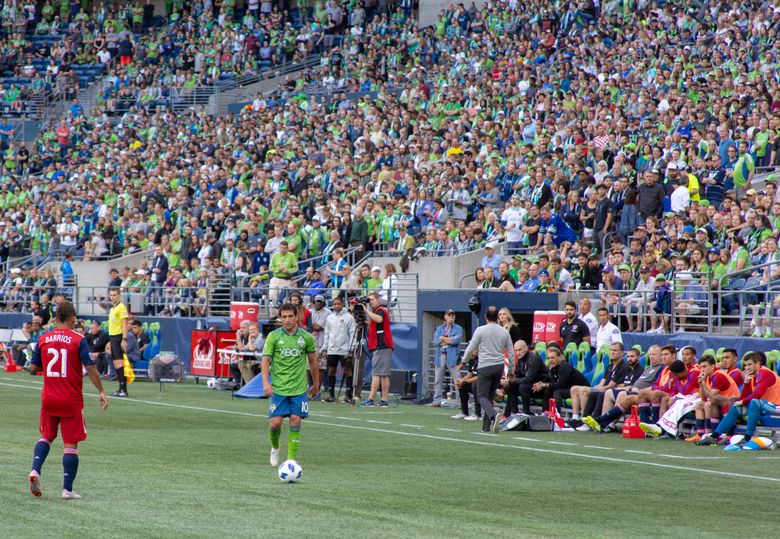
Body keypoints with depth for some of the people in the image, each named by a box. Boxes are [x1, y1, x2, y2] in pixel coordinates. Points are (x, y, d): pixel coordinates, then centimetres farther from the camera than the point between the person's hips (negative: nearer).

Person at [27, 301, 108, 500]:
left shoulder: (43, 339, 2)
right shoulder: (78, 340, -9)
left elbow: (33, 367, 8)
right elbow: (90, 367, -13)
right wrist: (101, 392, -6)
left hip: (49, 399, 3)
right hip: (71, 400, -3)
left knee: (46, 437, 21)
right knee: (71, 444, 3)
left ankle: (35, 470, -2)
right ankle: (67, 489, 3)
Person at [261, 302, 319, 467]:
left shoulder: (306, 337, 2)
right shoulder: (273, 336, -2)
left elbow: (312, 361, 13)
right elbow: (265, 361, -3)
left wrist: (316, 384, 19)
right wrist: (266, 383, -16)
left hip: (299, 388, 1)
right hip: (278, 388, -1)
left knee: (295, 422, -6)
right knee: (275, 423, -5)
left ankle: (292, 458, 2)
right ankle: (275, 448, 25)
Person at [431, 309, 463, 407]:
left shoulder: (458, 329, 9)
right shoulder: (439, 329, 18)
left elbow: (456, 340, -8)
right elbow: (436, 342, 2)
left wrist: (443, 338, -2)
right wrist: (450, 340, -3)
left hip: (452, 357, -3)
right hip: (440, 356, 3)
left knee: (457, 380, -10)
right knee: (438, 380, 4)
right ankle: (437, 400, 10)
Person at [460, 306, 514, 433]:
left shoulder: (481, 330, -7)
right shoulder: (504, 332, 5)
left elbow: (471, 348, -3)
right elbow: (511, 352, 10)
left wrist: (464, 360, 14)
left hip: (485, 367, -4)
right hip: (499, 366, 4)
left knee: (482, 396, -3)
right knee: (490, 396, 14)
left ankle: (494, 415, -30)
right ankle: (486, 426, 13)